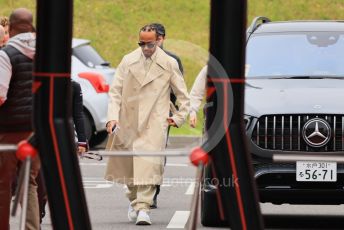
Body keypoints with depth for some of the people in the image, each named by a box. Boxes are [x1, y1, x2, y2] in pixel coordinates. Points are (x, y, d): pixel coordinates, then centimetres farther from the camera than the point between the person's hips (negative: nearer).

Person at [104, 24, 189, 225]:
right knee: (127, 164, 9)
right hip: (128, 123, 3)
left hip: (154, 124, -3)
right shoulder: (128, 61, 5)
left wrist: (179, 118, 5)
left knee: (150, 163, -17)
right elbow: (115, 91, 5)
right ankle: (134, 200, 32)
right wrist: (113, 117, -6)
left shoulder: (169, 64, 1)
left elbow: (183, 95, 11)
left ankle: (143, 208, -18)